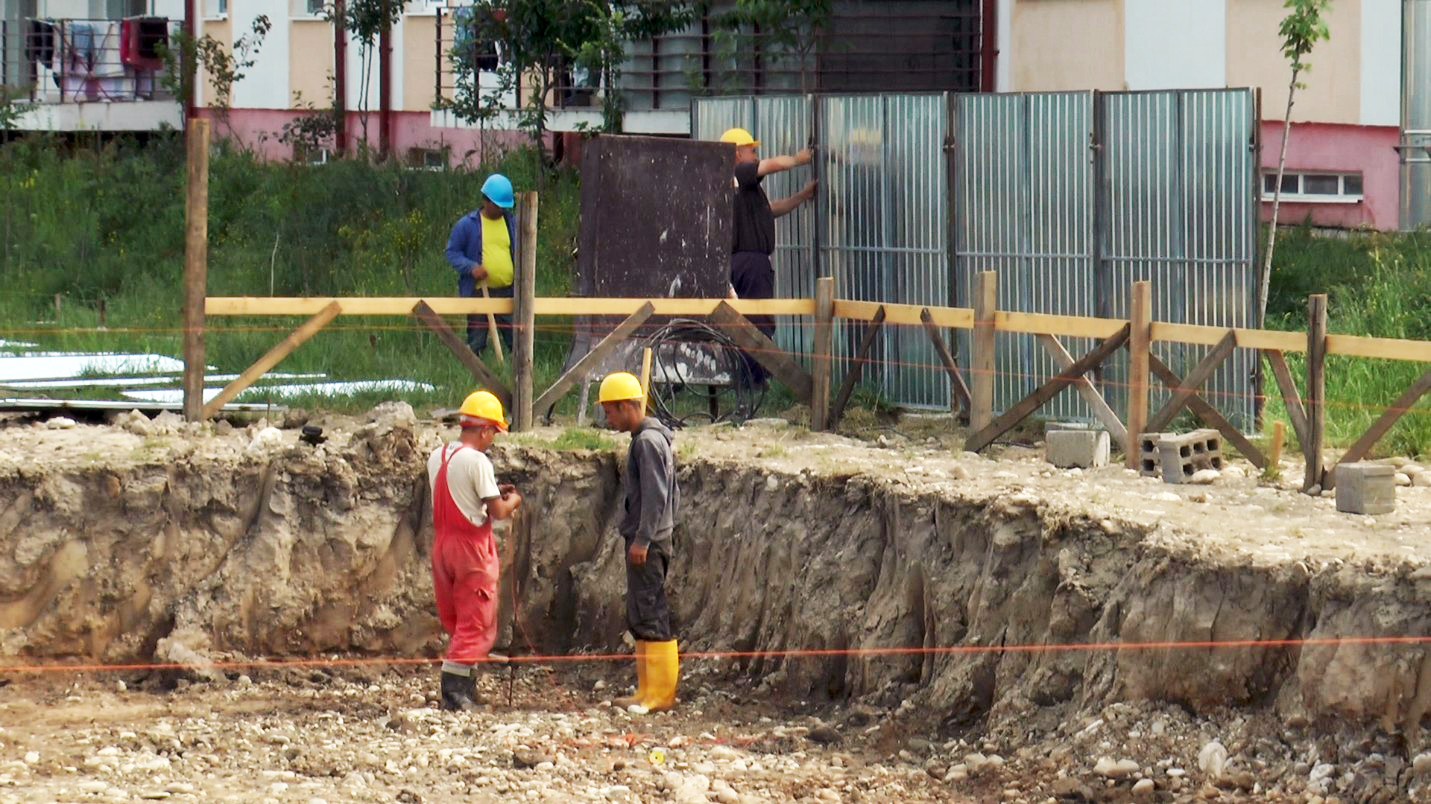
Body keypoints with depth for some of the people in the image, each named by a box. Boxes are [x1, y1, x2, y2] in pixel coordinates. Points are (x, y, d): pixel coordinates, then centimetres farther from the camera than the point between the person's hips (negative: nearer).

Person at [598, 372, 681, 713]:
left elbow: (655, 496, -20)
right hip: (653, 541, 10)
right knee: (639, 618, 13)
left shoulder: (647, 441, -14)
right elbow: (673, 493, 21)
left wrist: (642, 540, -21)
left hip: (647, 544, -10)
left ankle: (660, 693, -8)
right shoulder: (656, 438, 17)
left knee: (651, 614, -9)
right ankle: (647, 690, 16)